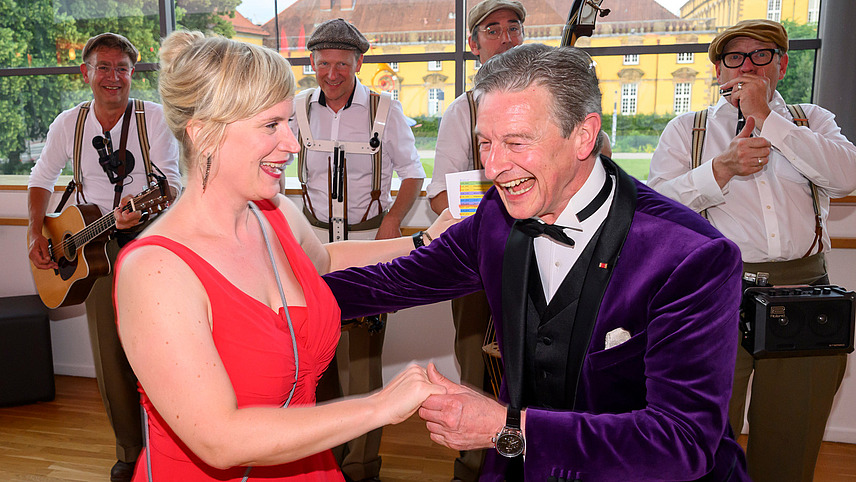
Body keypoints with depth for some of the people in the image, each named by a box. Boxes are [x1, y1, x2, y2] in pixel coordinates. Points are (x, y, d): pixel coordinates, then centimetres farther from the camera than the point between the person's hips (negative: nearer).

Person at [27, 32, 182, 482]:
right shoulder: (68, 123, 5)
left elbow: (171, 183, -12)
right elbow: (42, 177, 17)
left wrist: (143, 207, -32)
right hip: (94, 245, 3)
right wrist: (36, 231, 5)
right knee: (109, 356, 5)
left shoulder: (154, 117, -6)